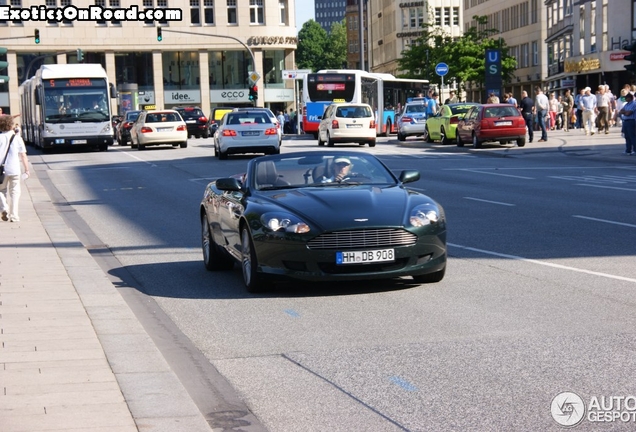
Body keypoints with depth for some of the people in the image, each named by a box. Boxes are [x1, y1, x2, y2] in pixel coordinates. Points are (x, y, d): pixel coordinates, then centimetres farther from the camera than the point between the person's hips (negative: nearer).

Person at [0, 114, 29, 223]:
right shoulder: (17, 138, -1)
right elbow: (23, 155, -1)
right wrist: (26, 169, 6)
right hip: (14, 169, 0)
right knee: (14, 192, 11)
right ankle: (14, 216, 6)